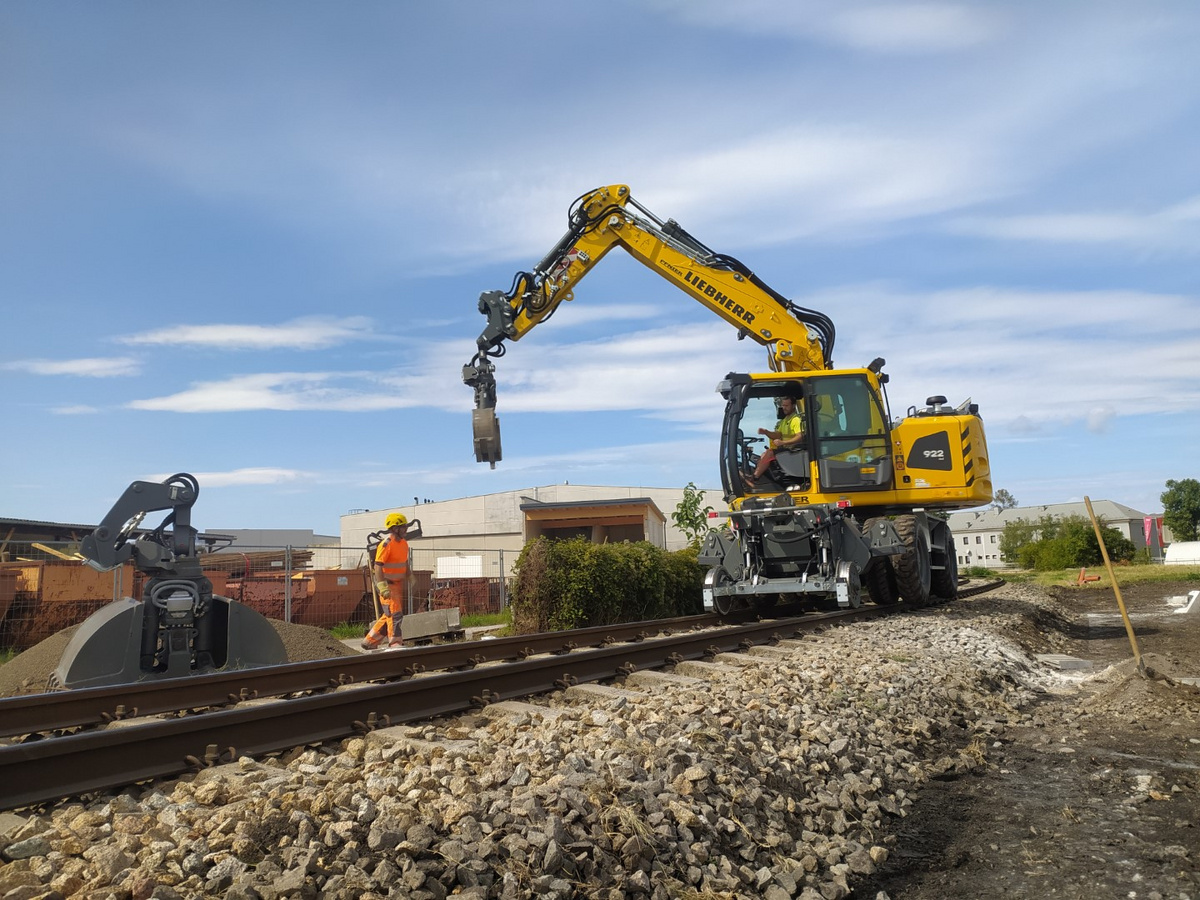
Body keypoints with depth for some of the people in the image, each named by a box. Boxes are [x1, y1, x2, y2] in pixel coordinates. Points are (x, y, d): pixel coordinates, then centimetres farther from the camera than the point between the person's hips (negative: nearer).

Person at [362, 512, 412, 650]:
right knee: (395, 613, -10)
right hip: (387, 584, -9)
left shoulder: (403, 543, 10)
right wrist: (382, 586, -26)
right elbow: (378, 566, -21)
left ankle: (370, 641, 23)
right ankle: (395, 643, -4)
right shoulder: (386, 544, -17)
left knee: (390, 614, 13)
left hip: (398, 583, 9)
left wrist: (407, 582, 24)